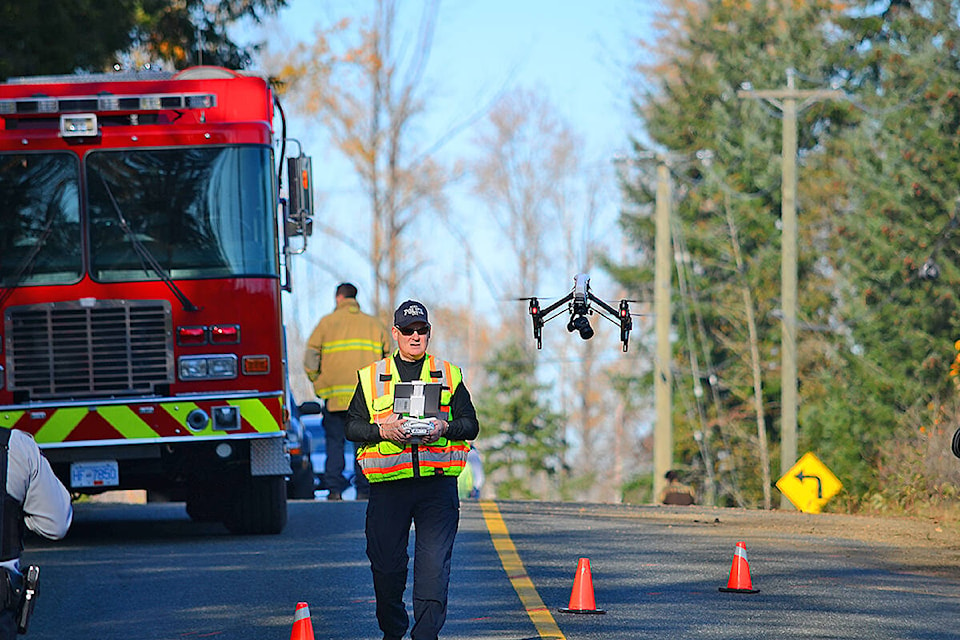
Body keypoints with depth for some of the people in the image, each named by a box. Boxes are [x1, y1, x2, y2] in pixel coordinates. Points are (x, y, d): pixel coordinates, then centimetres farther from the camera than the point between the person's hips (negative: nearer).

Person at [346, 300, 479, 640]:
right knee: (386, 564, 3)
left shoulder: (449, 375, 13)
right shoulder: (372, 377, 11)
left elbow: (471, 424, 9)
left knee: (434, 561, -10)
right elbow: (353, 426, 8)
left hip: (437, 482, 0)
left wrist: (445, 428, -11)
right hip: (388, 484, 0)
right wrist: (383, 431, -11)